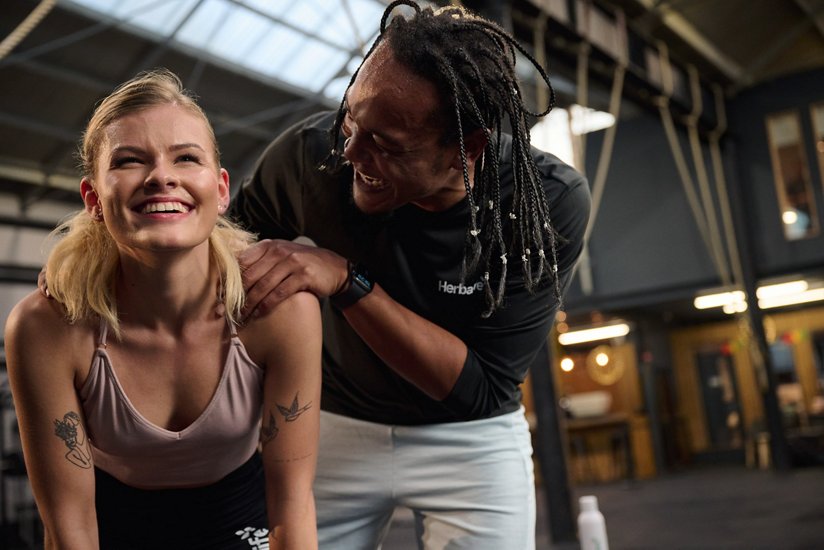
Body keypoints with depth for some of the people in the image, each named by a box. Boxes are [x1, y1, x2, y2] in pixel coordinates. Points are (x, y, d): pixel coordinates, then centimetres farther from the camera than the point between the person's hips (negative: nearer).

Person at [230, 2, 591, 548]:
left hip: (469, 437, -1)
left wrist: (348, 281, -36)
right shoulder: (312, 151, -23)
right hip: (337, 423, 2)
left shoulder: (551, 203, -26)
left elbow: (482, 389, -26)